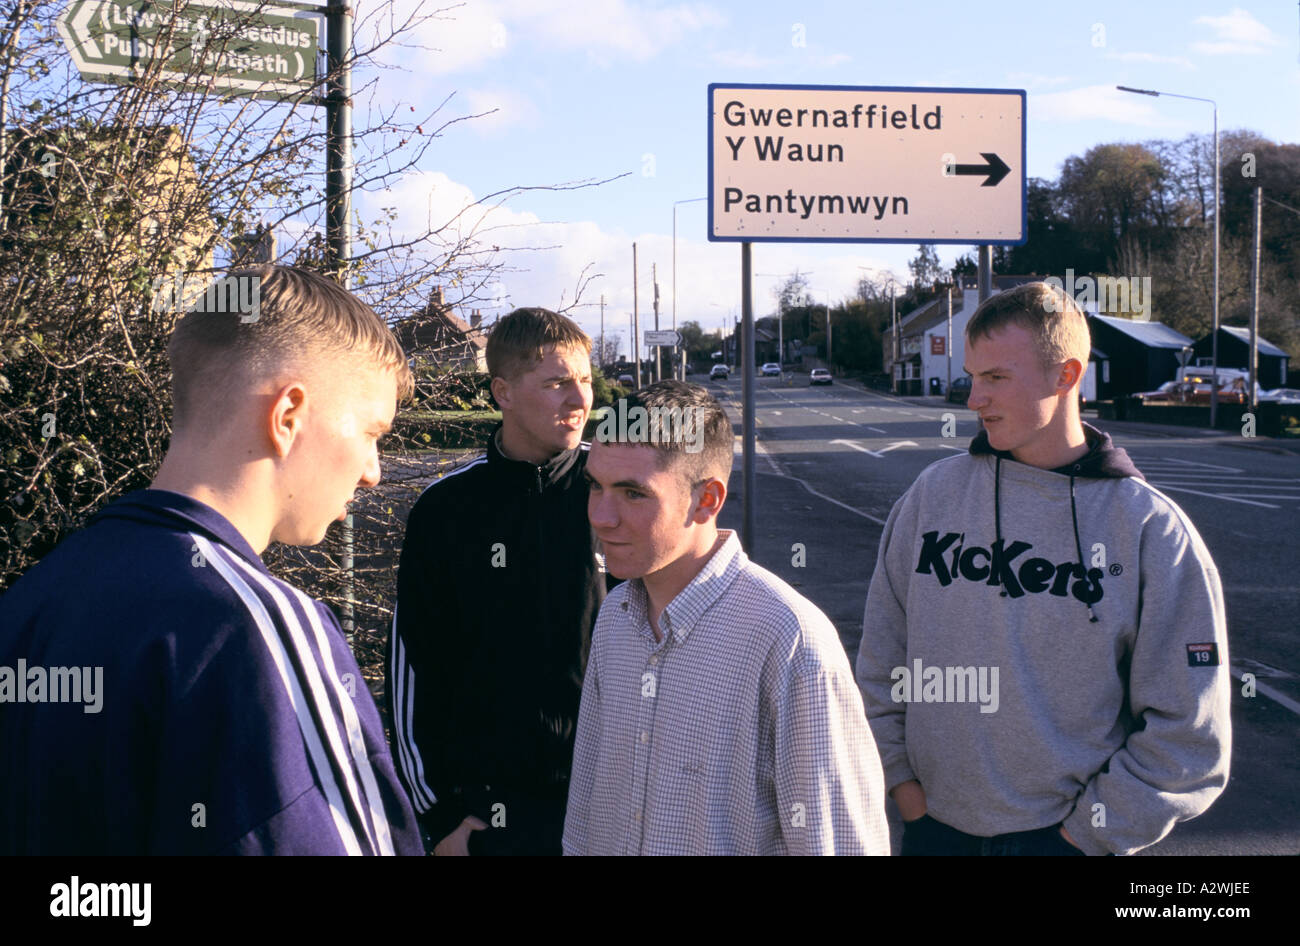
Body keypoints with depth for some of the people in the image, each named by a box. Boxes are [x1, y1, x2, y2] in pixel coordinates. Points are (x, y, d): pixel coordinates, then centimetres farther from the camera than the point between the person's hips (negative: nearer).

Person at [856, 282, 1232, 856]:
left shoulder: (1153, 529, -9)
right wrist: (899, 775, 1)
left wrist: (1091, 830, -9)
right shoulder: (934, 492, -1)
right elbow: (880, 659, 6)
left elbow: (1186, 728, -7)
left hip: (1073, 835, -2)